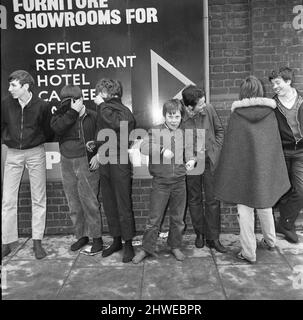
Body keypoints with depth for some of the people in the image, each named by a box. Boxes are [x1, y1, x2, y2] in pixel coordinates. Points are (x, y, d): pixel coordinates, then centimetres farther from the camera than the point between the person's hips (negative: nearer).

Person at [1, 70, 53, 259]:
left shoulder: (42, 106, -8)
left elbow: (49, 131, 2)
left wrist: (37, 140, 0)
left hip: (36, 153, -2)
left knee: (38, 199, 3)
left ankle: (37, 242, 15)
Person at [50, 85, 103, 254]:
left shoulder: (93, 116, 0)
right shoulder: (61, 114, 7)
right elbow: (57, 127, -14)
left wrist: (98, 155, -10)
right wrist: (73, 112, -17)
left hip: (87, 163, -4)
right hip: (67, 164, 4)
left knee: (90, 202, -3)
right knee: (74, 204, 11)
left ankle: (96, 237, 12)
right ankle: (81, 235, 26)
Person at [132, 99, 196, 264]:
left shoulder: (184, 134, 8)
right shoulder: (155, 131, -2)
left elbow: (189, 152, 19)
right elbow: (144, 147, -17)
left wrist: (191, 160, -2)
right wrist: (162, 150, -27)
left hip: (179, 182, 3)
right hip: (160, 182, -3)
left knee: (177, 218, 14)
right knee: (154, 218, 4)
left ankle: (175, 246, 33)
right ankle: (147, 248, 21)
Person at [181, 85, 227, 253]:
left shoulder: (209, 109, -8)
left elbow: (219, 130, 7)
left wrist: (216, 150, 0)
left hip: (210, 161, 2)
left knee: (213, 200, 4)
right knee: (194, 200, 12)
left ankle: (213, 238, 18)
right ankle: (200, 233, 32)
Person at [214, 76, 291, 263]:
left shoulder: (236, 114, -9)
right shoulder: (270, 113, -1)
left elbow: (229, 146, -8)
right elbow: (276, 144, 4)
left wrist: (228, 174, 0)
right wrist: (276, 172, 13)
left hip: (243, 168, -3)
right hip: (265, 168, 4)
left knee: (245, 211, 7)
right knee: (265, 206, 23)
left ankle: (249, 253, 16)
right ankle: (270, 241, 41)